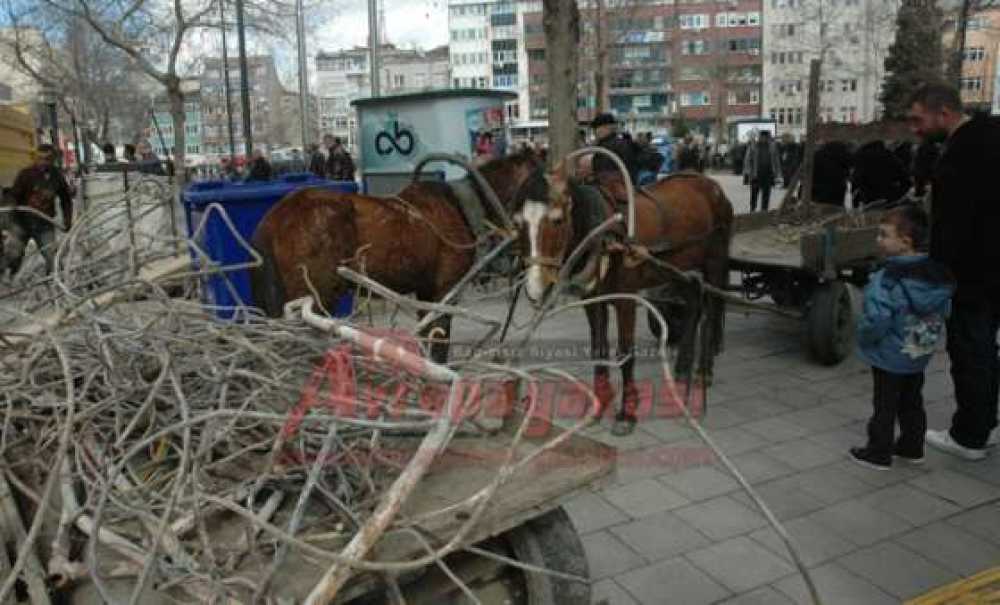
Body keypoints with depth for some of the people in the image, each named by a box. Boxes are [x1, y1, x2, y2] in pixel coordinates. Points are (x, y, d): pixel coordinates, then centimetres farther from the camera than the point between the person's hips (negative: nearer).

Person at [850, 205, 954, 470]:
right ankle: (912, 447, 34)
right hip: (920, 356, 7)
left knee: (885, 406, 6)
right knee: (912, 402, 21)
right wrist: (926, 335, 17)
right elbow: (945, 311, 7)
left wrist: (865, 337, -12)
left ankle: (878, 453, 17)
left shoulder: (886, 280, -27)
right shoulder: (938, 274, -3)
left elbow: (876, 321, -31)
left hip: (889, 358, -7)